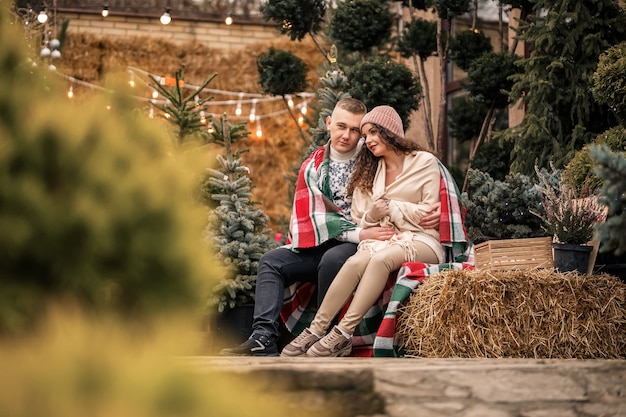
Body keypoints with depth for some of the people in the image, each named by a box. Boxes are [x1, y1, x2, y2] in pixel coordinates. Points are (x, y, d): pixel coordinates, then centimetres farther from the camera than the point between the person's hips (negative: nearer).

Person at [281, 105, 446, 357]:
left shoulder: (425, 162, 6)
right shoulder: (369, 171, 21)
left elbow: (430, 213, -2)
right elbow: (359, 222, 17)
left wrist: (391, 208, -6)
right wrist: (371, 216, -5)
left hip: (420, 241, -4)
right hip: (380, 239, 4)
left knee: (381, 258, -36)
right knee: (355, 262, -31)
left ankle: (343, 334, -41)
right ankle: (316, 331, -37)